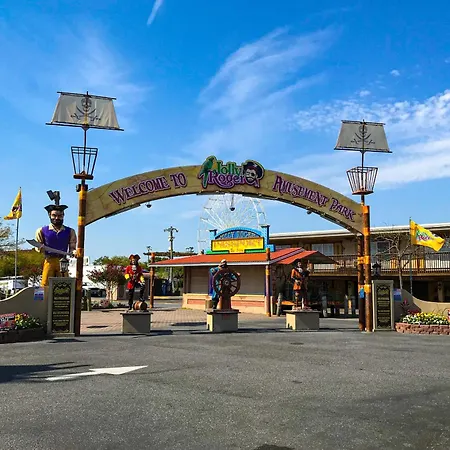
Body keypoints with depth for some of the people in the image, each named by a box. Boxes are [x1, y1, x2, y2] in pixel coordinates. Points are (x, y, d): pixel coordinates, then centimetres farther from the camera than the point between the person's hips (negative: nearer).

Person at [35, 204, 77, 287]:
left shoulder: (70, 232, 10)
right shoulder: (42, 231, 8)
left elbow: (72, 248, 12)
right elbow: (38, 246, 13)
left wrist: (74, 252, -10)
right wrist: (40, 248, -9)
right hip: (49, 261, -1)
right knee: (45, 285, -6)